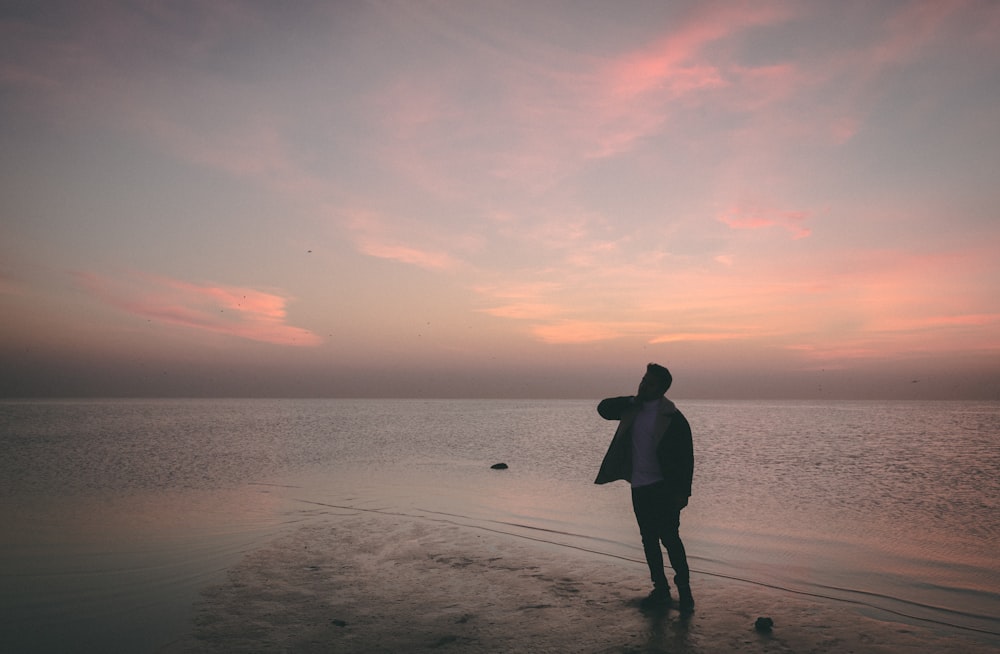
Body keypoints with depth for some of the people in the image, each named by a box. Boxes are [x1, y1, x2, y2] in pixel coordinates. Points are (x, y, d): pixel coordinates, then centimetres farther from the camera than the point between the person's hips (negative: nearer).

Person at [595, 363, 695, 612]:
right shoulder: (633, 409, 7)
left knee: (670, 538, -8)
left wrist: (683, 492, -14)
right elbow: (604, 408, 12)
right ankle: (660, 590, 23)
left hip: (664, 488, -6)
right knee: (649, 540, 12)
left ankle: (684, 588, 10)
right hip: (639, 488, 6)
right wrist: (632, 400, -3)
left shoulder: (673, 418, -12)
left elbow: (686, 457, -10)